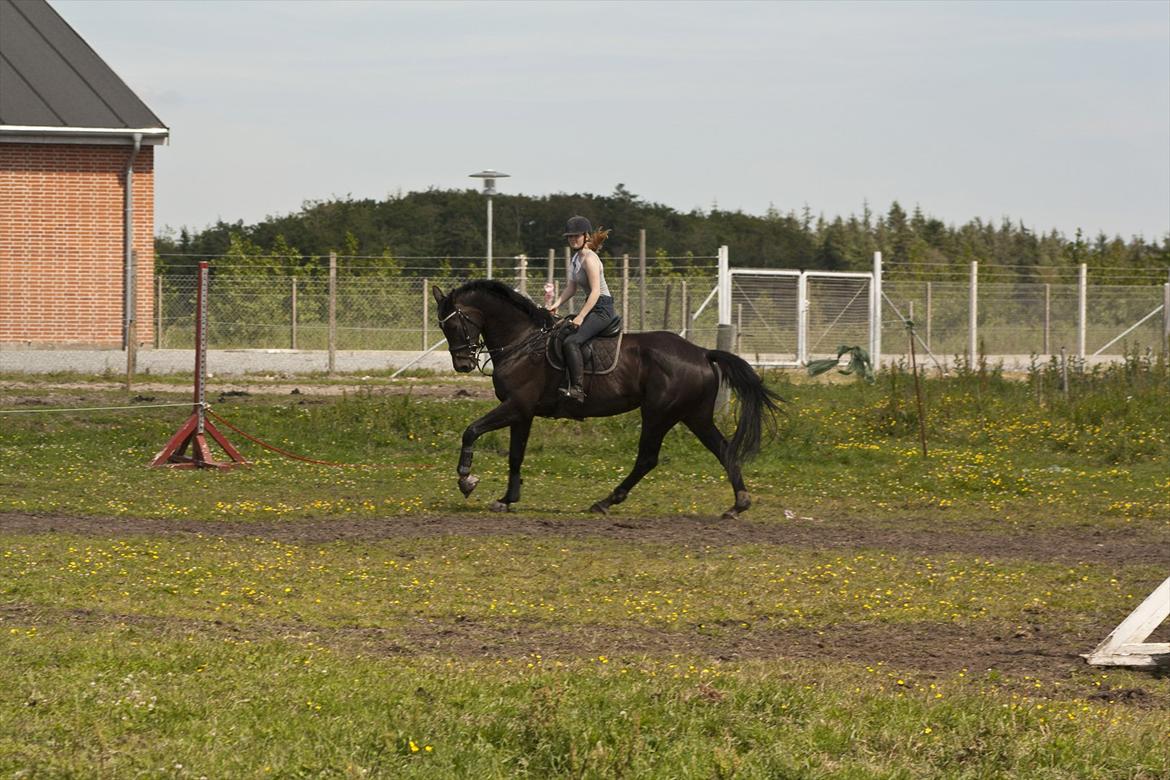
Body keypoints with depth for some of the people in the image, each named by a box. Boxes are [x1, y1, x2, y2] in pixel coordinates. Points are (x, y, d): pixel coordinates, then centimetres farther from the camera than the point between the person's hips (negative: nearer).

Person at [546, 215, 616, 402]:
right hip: (592, 308, 11)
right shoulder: (576, 258, 15)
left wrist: (581, 317, -23)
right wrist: (556, 304, 2)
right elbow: (571, 288, 18)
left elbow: (596, 291, -21)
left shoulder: (589, 259, -15)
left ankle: (577, 389, -31)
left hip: (602, 309, -11)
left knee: (572, 341, -26)